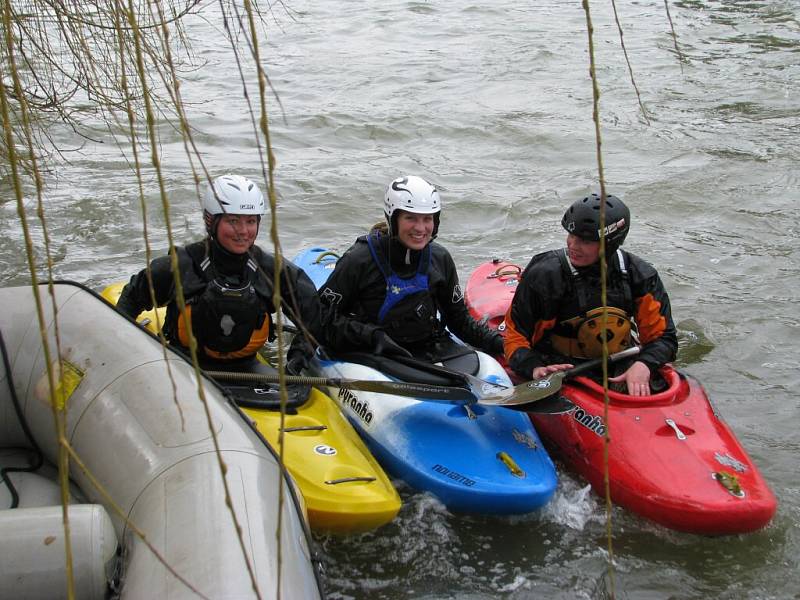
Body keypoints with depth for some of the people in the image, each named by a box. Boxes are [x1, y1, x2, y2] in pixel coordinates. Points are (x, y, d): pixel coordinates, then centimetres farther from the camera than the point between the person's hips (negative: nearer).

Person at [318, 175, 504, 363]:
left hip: (430, 347, 4)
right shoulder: (359, 260, -11)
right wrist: (372, 336, -21)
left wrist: (497, 342, 1)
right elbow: (325, 312, -9)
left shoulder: (440, 259, 5)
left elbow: (458, 317, 14)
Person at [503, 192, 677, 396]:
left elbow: (663, 336, 1)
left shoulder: (639, 276, -4)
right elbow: (515, 335, -6)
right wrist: (535, 368, -25)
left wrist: (643, 365, -20)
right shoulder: (544, 275, -12)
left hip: (618, 370, 3)